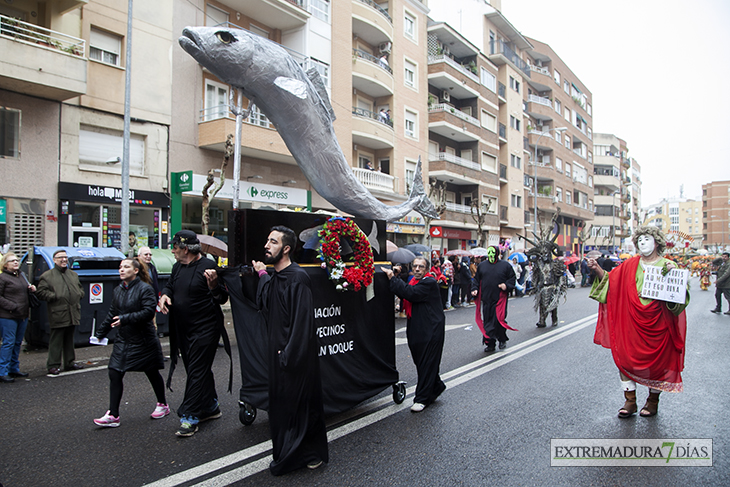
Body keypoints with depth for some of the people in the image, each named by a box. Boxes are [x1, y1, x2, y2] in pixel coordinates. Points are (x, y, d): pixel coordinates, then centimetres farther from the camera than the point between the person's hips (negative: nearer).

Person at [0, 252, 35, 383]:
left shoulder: (21, 276, 16)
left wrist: (32, 289, 7)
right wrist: (12, 307, -17)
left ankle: (14, 368, 23)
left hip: (23, 315, 7)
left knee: (18, 343, 13)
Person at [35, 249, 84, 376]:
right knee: (56, 341, -3)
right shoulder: (47, 275, 0)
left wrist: (79, 294, 8)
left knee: (69, 340, 14)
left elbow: (80, 289, 28)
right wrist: (54, 296, -14)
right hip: (58, 314, -5)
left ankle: (69, 362, 23)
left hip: (73, 314, 6)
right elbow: (40, 292, -6)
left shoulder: (73, 274, 18)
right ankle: (53, 365, 4)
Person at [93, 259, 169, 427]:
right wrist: (100, 333, 18)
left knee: (152, 373, 9)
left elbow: (148, 312, -23)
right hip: (123, 340, 6)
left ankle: (163, 405, 28)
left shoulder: (145, 289, -14)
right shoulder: (118, 290, 8)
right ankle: (113, 415, 6)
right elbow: (112, 314, 17)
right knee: (114, 374, -2)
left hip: (144, 341, -6)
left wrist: (125, 319, -28)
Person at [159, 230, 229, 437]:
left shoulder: (208, 267, -16)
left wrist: (213, 285, -34)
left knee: (197, 372, -3)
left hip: (204, 329, -8)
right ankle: (210, 408, 31)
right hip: (183, 331, 9)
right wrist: (165, 295, 2)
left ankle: (189, 417, 4)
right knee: (201, 370, 17)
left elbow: (223, 298, -14)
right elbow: (170, 285, 24)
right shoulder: (178, 267, 9)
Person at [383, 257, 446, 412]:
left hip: (430, 330, -9)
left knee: (427, 363, -1)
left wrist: (392, 278, -19)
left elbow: (410, 293, -26)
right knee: (421, 361, 15)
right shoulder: (413, 281, 14)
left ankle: (422, 398, 7)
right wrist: (396, 277, 3)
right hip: (415, 329, 9)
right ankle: (437, 386, 34)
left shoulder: (429, 283, -15)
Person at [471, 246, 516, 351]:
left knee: (499, 319, -8)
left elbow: (512, 278, 6)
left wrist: (507, 285, -11)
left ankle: (502, 339, 17)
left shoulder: (505, 265, 4)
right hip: (486, 299, 3)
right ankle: (490, 343, 15)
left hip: (499, 298, -3)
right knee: (487, 321, 4)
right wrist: (475, 289, 3)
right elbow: (477, 279, 17)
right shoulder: (482, 265, 11)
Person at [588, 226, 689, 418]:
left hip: (656, 323, -2)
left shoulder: (668, 266, 0)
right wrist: (597, 269, -8)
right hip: (631, 321, 2)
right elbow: (609, 280, 8)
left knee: (656, 360, 7)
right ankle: (630, 401, 12)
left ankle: (653, 400, 26)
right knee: (625, 357, -1)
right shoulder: (630, 265, 7)